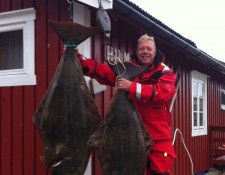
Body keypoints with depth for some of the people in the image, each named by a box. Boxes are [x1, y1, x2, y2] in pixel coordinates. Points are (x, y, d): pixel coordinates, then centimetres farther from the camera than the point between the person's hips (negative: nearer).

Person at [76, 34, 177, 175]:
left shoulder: (165, 72, 1)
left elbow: (163, 92, -19)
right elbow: (102, 71, 0)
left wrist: (133, 88, -29)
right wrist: (78, 58, -13)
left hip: (158, 136, -3)